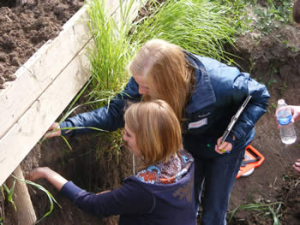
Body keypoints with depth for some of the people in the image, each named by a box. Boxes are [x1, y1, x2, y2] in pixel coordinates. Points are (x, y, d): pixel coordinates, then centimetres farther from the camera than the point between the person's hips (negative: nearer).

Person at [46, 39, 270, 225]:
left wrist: (234, 135, -34)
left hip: (223, 146, -3)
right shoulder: (146, 80, -31)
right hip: (190, 144, 3)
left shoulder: (220, 82, -42)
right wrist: (67, 127, -30)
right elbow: (116, 111, -20)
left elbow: (259, 97, -23)